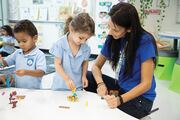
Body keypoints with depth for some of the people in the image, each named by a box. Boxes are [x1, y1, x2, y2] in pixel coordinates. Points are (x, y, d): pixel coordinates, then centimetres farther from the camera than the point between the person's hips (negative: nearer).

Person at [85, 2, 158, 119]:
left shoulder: (145, 42, -22)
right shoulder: (113, 38, -6)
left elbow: (146, 84, -20)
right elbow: (96, 66, 1)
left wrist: (120, 100, -33)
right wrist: (101, 84, -20)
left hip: (141, 98, -5)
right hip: (120, 87, 6)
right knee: (88, 77, -9)